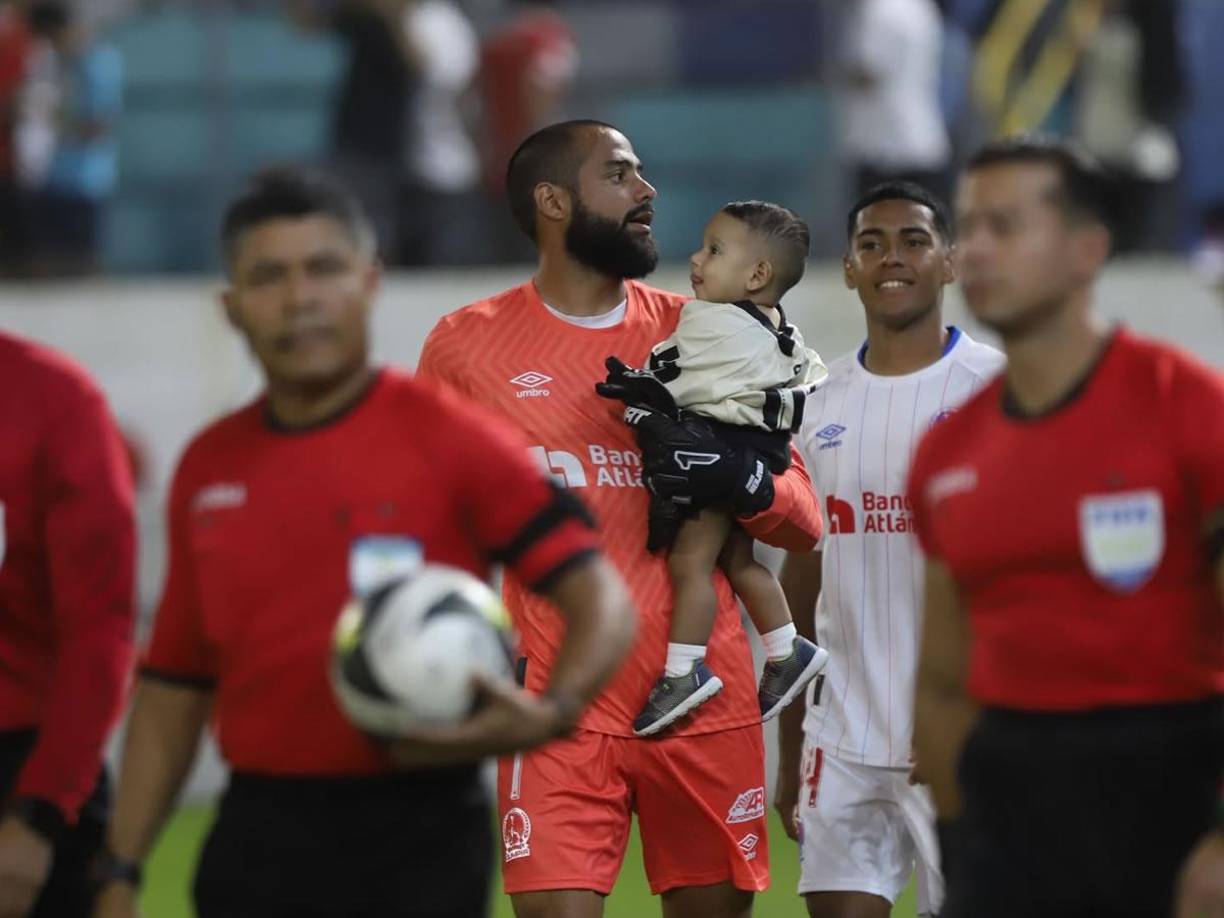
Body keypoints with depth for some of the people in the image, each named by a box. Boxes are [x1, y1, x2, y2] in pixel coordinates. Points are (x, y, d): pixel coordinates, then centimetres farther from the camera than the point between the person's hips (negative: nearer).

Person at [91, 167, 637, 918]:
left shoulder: (449, 440, -5)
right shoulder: (208, 469, 10)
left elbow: (602, 601, -9)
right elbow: (175, 686, 16)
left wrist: (550, 711, -29)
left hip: (417, 843, -4)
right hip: (260, 842, 4)